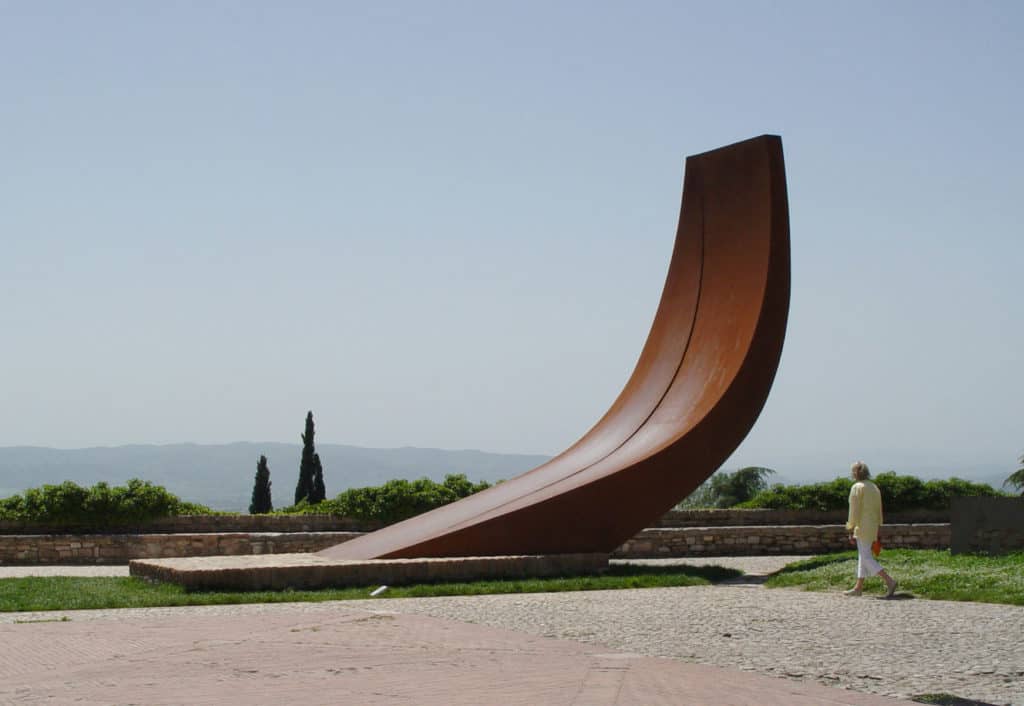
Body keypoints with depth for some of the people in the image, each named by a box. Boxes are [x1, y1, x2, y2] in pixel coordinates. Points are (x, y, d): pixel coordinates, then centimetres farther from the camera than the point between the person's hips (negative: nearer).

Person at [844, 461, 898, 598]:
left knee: (866, 558, -7)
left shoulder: (857, 487, -12)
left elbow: (854, 511, -16)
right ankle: (858, 587, 18)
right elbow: (879, 511, 15)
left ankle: (889, 581, -17)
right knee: (863, 557, 14)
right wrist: (877, 531, 20)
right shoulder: (874, 487, 13)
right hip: (873, 526, 9)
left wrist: (851, 531, -13)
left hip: (862, 526, -9)